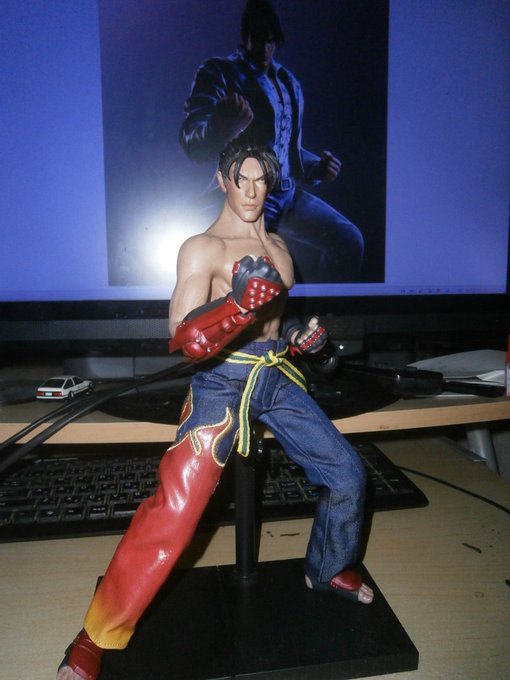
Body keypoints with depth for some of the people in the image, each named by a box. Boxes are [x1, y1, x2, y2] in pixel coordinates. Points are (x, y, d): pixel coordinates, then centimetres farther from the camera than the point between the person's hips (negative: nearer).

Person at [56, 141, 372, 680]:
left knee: (346, 472, 9)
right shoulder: (202, 249, -8)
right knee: (174, 509, -12)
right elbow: (185, 341, -21)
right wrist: (240, 303, -36)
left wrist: (299, 333, 7)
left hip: (277, 378, 7)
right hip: (224, 381, -6)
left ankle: (327, 570, 36)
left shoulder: (277, 246, 14)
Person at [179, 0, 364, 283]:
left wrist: (316, 167, 6)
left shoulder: (289, 82, 19)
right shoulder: (218, 73, -3)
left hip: (289, 194, 7)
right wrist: (223, 127, -41)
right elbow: (193, 144, -18)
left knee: (349, 240, 0)